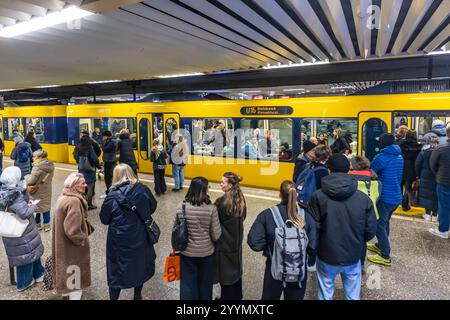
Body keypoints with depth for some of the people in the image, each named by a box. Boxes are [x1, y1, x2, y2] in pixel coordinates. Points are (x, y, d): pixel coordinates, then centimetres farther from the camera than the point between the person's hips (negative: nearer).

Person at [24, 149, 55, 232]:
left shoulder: (37, 167, -24)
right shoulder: (50, 166, -2)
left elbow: (30, 181, -19)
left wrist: (26, 176, 2)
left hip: (37, 192, -6)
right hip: (47, 191, 6)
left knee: (36, 208, 12)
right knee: (46, 206, 15)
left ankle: (37, 225, 26)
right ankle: (47, 226, 23)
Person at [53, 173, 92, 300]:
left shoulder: (63, 197, 4)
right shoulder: (74, 201, -28)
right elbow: (72, 230, -33)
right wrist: (83, 239, -16)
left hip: (62, 244, 10)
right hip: (72, 247, -10)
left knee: (66, 273, 26)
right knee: (75, 277, 8)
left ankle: (65, 295, 44)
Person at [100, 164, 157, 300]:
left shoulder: (112, 195, -16)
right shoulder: (143, 190, -11)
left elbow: (104, 219, -5)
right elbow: (153, 207, 5)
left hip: (119, 240, -2)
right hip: (140, 237, 2)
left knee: (117, 269, 15)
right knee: (140, 264, 23)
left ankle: (113, 296, 31)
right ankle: (137, 295, 42)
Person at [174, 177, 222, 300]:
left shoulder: (181, 207, -14)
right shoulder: (211, 208, -20)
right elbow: (216, 235, -15)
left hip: (187, 252, 1)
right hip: (206, 252, -1)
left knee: (188, 284, 19)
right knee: (205, 284, 21)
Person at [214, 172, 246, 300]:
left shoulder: (222, 201, -23)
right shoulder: (240, 199, -1)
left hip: (224, 241, -7)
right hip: (236, 240, 7)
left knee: (225, 270, 9)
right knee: (235, 267, 20)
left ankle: (227, 296, 23)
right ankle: (236, 295, 36)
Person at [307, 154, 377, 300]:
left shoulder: (318, 197, -17)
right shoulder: (364, 199, -11)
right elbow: (370, 231, -4)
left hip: (327, 257, -1)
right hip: (352, 258, 2)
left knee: (325, 295, 19)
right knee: (353, 295, 22)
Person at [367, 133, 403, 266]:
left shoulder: (381, 157, -18)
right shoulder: (399, 156, 8)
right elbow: (399, 177, 17)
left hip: (385, 197, -8)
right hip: (396, 196, 8)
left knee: (379, 225, 1)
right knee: (385, 222, 22)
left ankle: (385, 256, 6)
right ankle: (380, 246, 38)